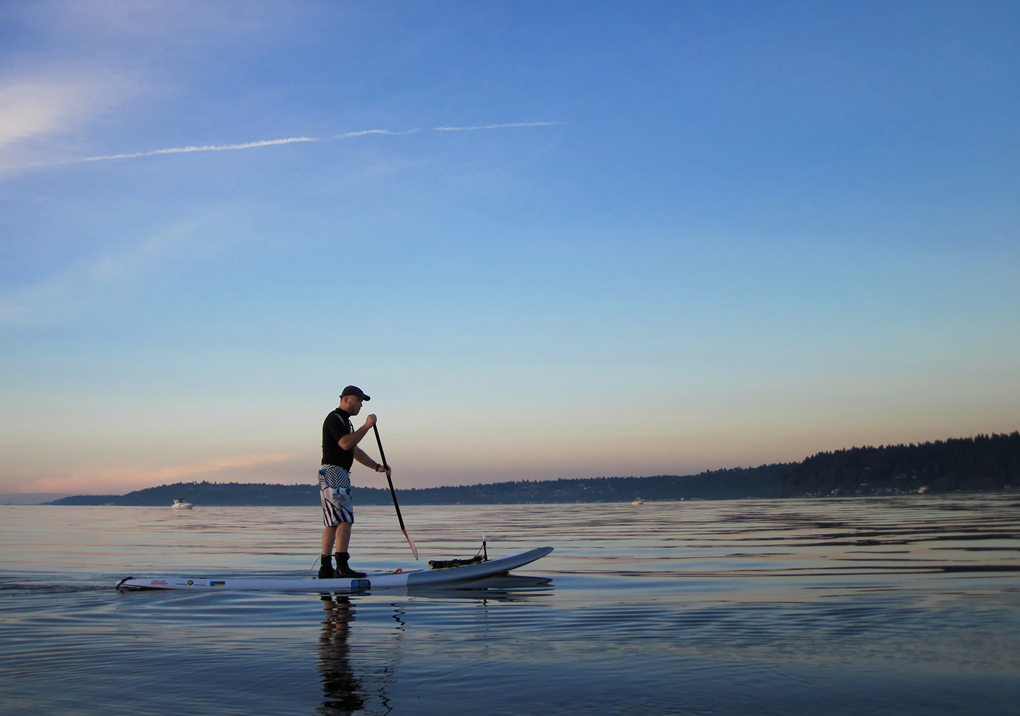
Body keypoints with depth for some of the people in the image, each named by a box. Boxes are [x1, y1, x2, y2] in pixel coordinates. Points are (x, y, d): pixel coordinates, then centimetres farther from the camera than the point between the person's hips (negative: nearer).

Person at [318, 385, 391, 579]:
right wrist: (367, 426, -20)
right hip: (333, 472, -11)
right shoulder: (334, 418, -9)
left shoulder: (344, 421, 23)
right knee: (345, 519, -16)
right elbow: (345, 444, -24)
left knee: (332, 523, 8)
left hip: (339, 475, 11)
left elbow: (355, 451, 26)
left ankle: (326, 568, 9)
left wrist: (377, 467, 20)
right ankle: (342, 566, -20)